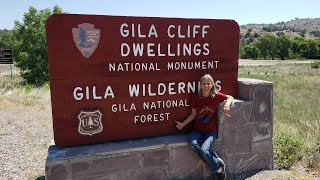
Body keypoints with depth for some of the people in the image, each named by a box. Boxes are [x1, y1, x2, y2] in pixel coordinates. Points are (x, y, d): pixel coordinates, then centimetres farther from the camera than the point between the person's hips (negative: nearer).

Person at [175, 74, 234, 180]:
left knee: (204, 150, -28)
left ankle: (219, 166, 6)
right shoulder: (195, 97, -5)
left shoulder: (216, 96, -8)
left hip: (211, 131, -2)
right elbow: (193, 114, 4)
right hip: (197, 130, 3)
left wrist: (227, 104, -14)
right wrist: (183, 124, -3)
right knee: (192, 142, -30)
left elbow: (230, 97, 8)